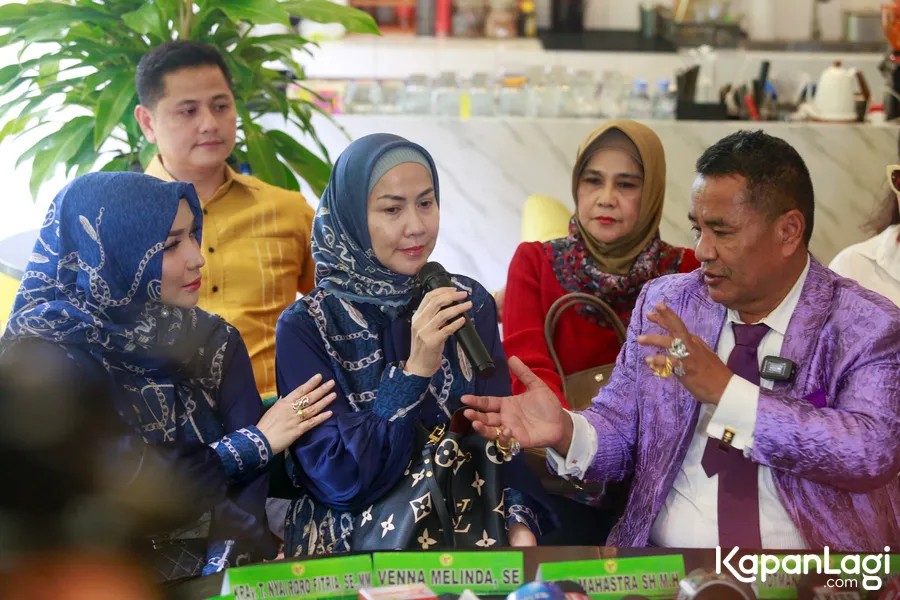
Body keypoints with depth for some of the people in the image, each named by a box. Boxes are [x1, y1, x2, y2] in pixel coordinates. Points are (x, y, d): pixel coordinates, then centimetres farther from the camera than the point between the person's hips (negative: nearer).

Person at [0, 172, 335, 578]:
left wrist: (229, 562, -19)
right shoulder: (47, 356, -11)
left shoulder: (212, 340, 4)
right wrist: (257, 442, -7)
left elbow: (246, 486, -3)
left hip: (218, 571, 5)